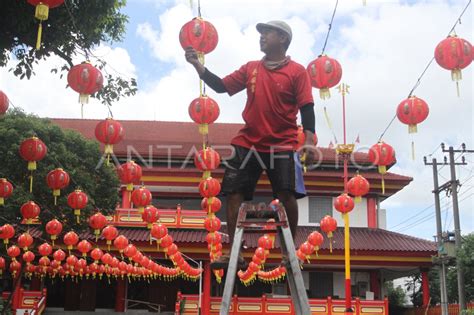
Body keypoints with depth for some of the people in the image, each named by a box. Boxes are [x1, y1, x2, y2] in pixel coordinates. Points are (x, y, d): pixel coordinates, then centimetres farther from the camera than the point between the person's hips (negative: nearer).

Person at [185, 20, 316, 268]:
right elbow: (221, 86, 10)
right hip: (247, 143, 4)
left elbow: (306, 108, -6)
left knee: (286, 196, -9)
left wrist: (309, 140, -17)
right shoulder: (250, 68, 12)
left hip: (282, 145, -4)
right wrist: (197, 64, 1)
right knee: (234, 194, 0)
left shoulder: (297, 71, 0)